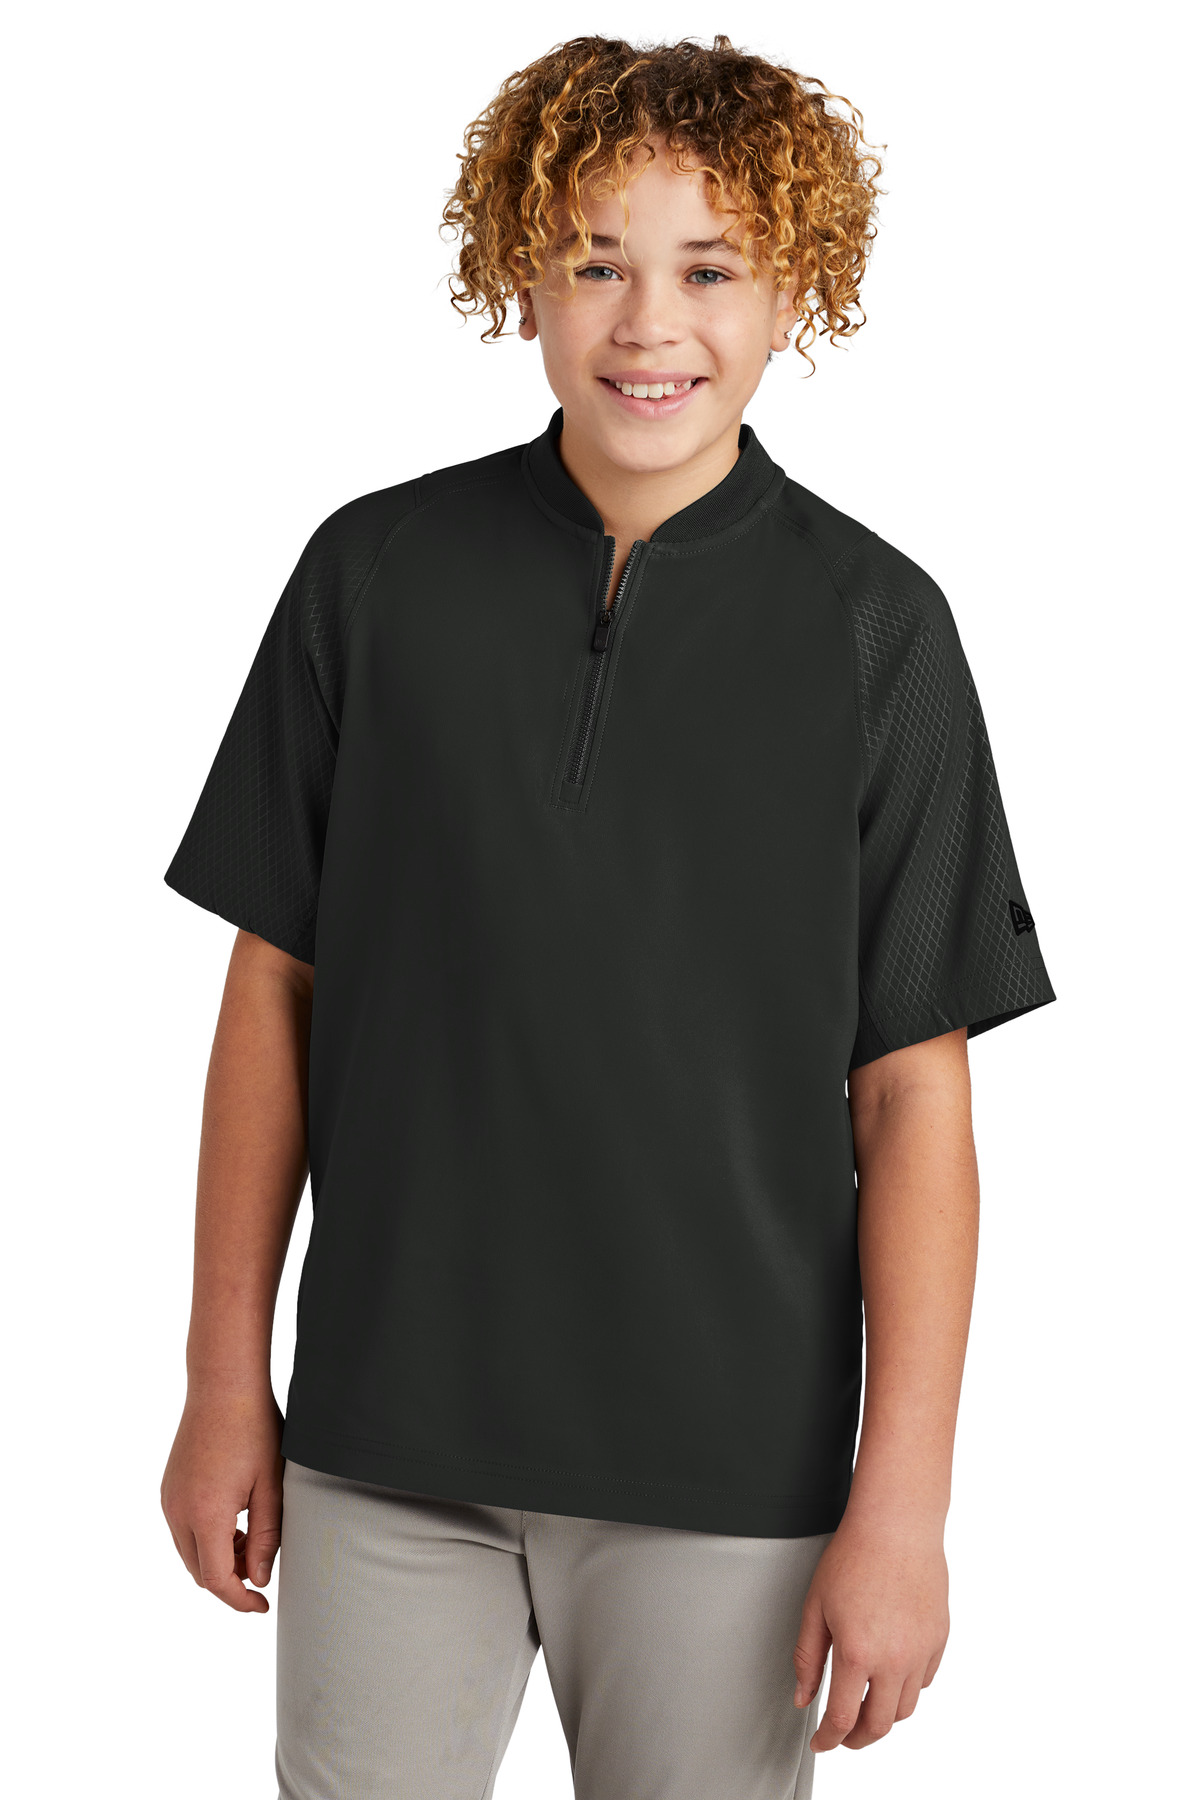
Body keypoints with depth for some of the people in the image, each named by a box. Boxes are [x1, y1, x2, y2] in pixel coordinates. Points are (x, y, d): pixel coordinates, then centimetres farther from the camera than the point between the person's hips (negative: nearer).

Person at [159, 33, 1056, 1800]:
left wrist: (902, 1502, -8)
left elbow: (912, 1093, -5)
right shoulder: (374, 575, -1)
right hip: (386, 1444, 1)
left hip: (730, 1462, -1)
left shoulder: (872, 626, -5)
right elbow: (276, 987, 3)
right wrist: (226, 1382, 4)